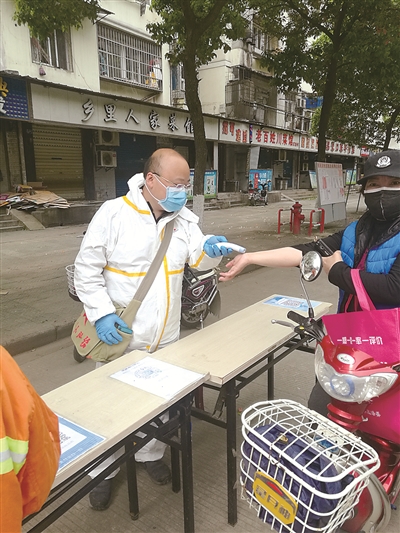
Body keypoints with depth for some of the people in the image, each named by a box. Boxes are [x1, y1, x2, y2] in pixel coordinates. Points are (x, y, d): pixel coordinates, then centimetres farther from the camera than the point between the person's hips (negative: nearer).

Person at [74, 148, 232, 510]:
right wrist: (102, 313, -19)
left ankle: (151, 454, 46)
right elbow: (87, 270, -10)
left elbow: (198, 259, -6)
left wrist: (210, 250, -29)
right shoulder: (114, 213, -13)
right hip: (119, 333, -4)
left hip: (165, 335, 4)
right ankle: (103, 470, 36)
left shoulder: (184, 218, 1)